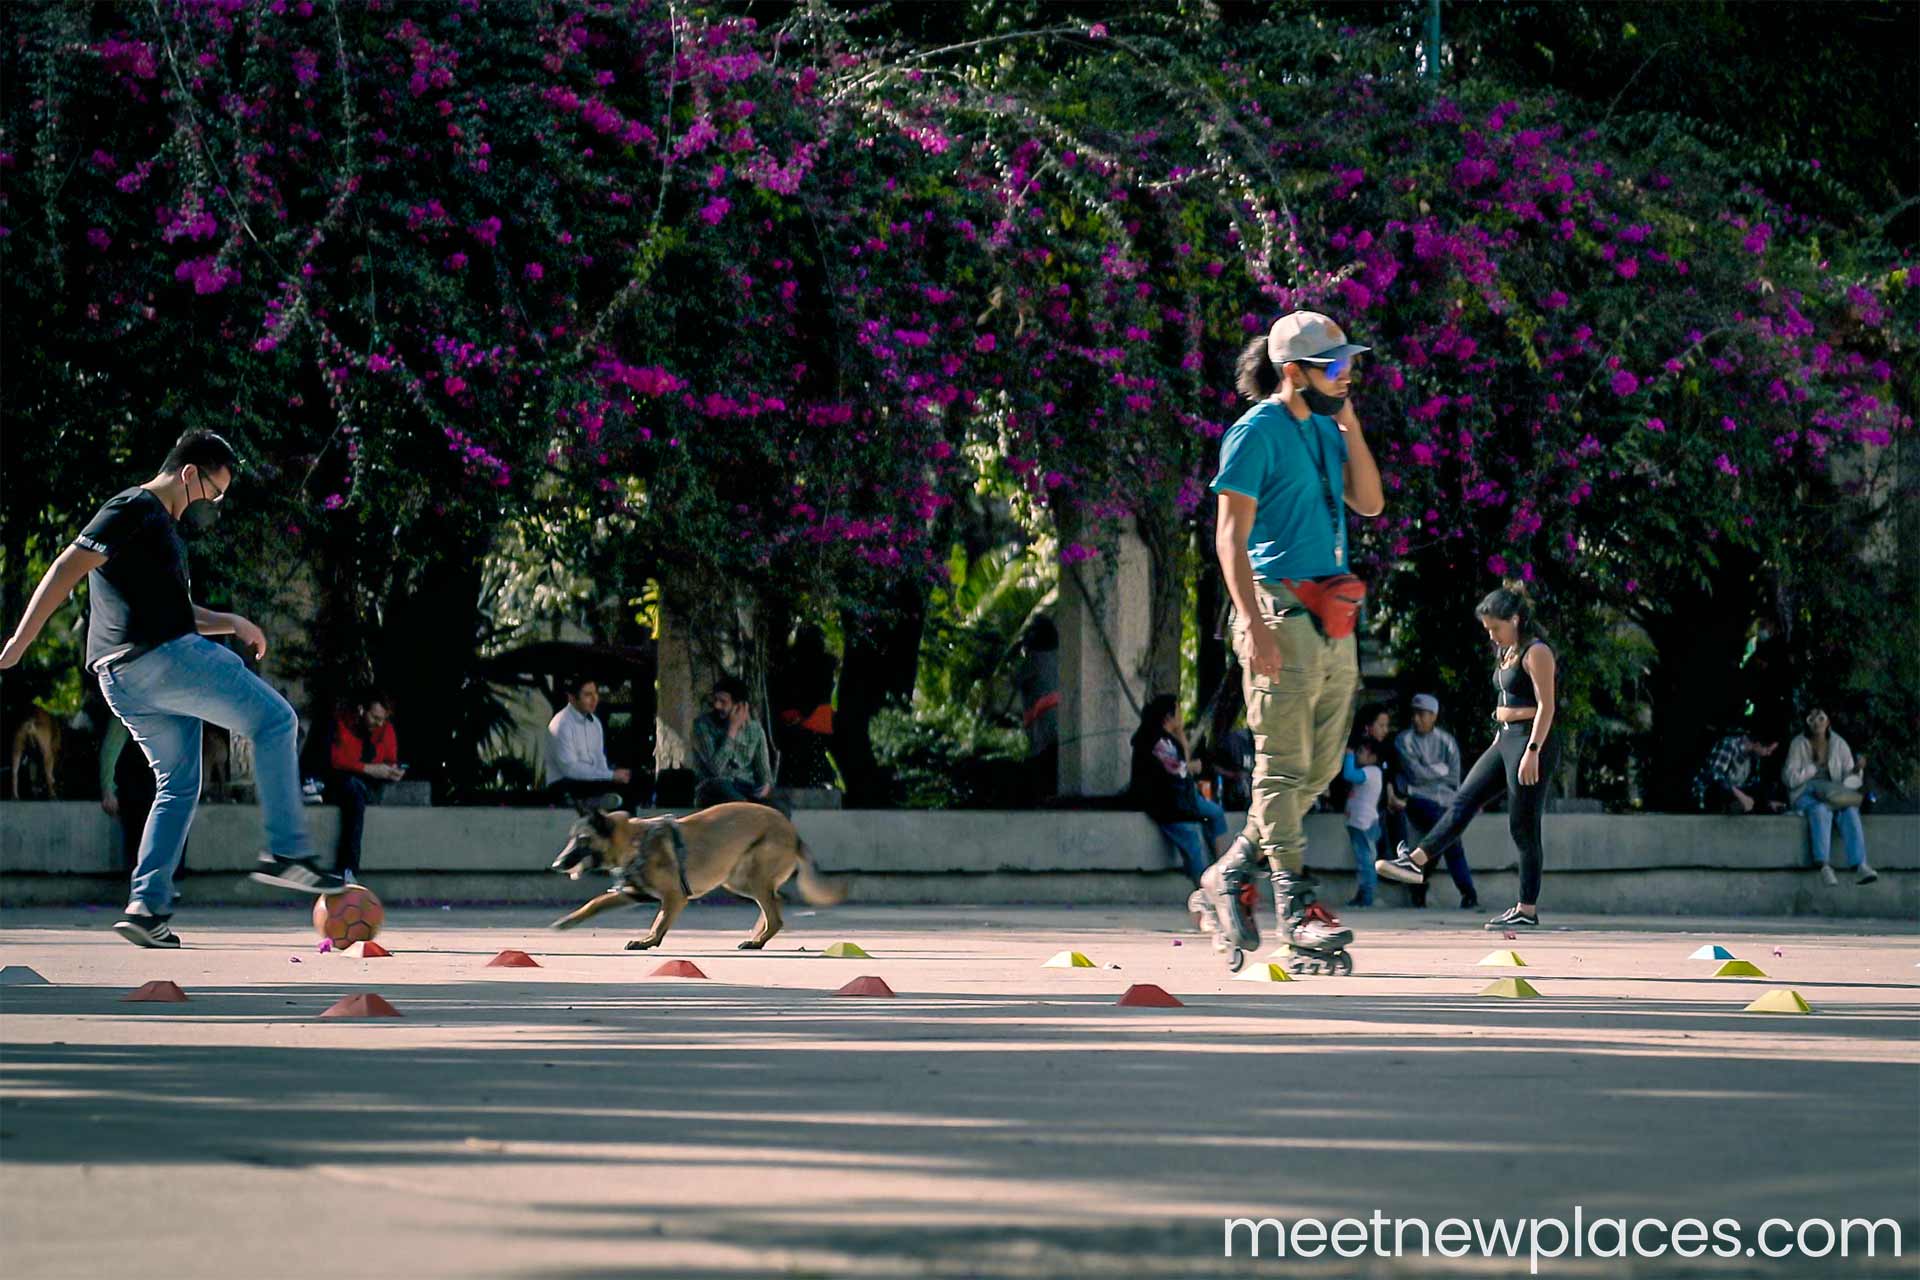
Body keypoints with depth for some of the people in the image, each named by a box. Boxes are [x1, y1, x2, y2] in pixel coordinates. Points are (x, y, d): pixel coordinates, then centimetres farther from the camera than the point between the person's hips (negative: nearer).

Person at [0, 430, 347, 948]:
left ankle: (147, 907, 3)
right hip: (161, 658, -10)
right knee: (274, 720, -2)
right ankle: (286, 851, -7)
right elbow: (68, 567, -13)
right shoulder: (136, 508, -6)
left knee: (177, 785, 13)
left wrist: (232, 624, 23)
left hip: (122, 680, 10)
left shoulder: (162, 525, 26)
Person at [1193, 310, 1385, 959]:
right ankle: (1295, 905, -5)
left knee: (1322, 765, 9)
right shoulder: (1256, 433, -8)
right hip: (1281, 606, -8)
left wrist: (1351, 428, 4)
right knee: (1284, 765, -6)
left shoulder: (1324, 428, 16)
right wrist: (1254, 624, -21)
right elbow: (1230, 533, -12)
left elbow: (1370, 502, 15)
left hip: (1333, 614, 8)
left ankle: (1230, 875, 18)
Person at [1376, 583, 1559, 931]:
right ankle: (1416, 861, 1)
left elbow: (1546, 706, -17)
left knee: (1523, 825, -6)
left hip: (1531, 740, -10)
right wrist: (1500, 738, 22)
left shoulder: (1536, 653, -12)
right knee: (1463, 801, 4)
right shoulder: (1507, 653, 17)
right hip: (1505, 738, 10)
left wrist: (1532, 751, -22)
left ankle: (1527, 910, -3)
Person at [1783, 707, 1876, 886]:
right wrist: (1815, 766, -9)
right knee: (1821, 810, -36)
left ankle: (1859, 866, -44)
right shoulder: (1799, 744, -2)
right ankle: (1823, 867, -46)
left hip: (1833, 794, 2)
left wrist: (1857, 769, -18)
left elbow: (1850, 780, 3)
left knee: (1850, 811, -30)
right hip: (1805, 794, -2)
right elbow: (1791, 779, -8)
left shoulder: (1839, 744, 5)